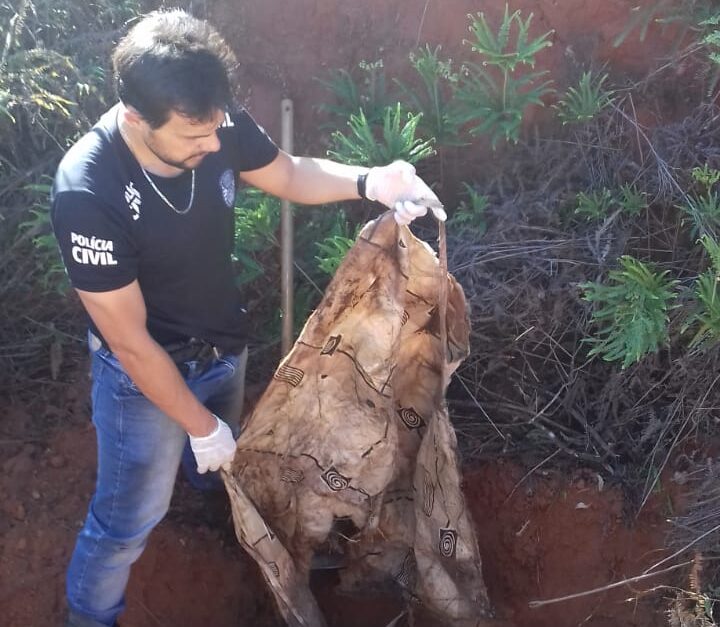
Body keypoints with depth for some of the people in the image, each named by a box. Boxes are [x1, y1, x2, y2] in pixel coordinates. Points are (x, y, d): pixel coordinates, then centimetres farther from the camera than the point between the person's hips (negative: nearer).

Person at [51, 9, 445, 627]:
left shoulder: (214, 124, -22)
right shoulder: (87, 193, -37)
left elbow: (289, 174, 0)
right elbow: (130, 342, -26)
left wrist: (369, 182, -20)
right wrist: (200, 426, -16)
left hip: (225, 346, 5)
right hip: (146, 374, -5)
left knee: (222, 464, 32)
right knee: (128, 519, 14)